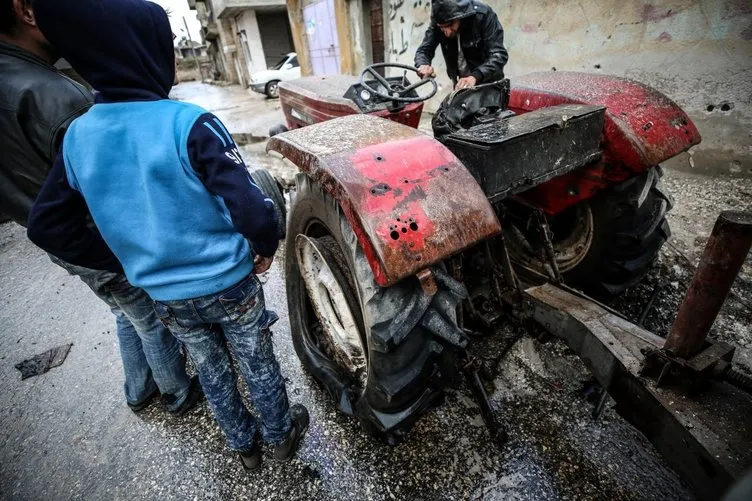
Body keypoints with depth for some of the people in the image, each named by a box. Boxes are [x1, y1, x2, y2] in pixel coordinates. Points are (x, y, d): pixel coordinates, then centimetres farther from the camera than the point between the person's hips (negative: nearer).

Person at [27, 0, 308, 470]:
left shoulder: (77, 136, -4)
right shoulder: (188, 123, -21)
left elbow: (47, 226, 3)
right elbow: (252, 210, -26)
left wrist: (125, 262, 10)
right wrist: (266, 247, -6)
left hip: (165, 296, 5)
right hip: (228, 287, -4)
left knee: (212, 371, 25)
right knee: (259, 365, 20)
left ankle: (244, 445, 49)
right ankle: (281, 435, 45)